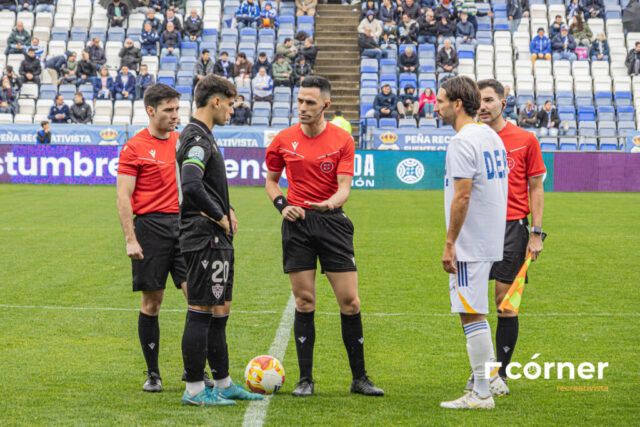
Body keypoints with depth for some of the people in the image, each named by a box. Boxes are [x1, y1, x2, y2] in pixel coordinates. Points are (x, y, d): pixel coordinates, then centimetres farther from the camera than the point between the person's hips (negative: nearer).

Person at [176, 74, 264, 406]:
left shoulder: (201, 135, 18)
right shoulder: (197, 137, -15)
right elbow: (191, 185, -30)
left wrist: (226, 210, 12)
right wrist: (219, 217, -17)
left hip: (216, 239, 11)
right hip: (205, 239, -11)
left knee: (220, 310, 14)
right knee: (202, 312, -6)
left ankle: (223, 384, 22)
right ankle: (194, 390, -1)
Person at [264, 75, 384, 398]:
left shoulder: (342, 140, -1)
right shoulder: (283, 140, 4)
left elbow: (344, 186, -8)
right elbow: (271, 180, 16)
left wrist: (331, 202, -29)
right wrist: (282, 204, -2)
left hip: (332, 222, -1)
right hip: (297, 223, 1)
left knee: (349, 301, -3)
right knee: (304, 302, 1)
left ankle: (359, 377, 9)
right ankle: (305, 379, 8)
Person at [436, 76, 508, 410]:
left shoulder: (462, 142, -16)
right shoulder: (491, 136, 14)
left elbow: (462, 196, -21)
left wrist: (449, 243, -17)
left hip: (470, 242, -10)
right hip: (491, 240, 10)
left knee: (471, 313, -6)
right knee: (474, 312, 18)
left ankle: (481, 394, -4)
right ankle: (491, 378, 22)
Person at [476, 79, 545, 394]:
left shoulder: (525, 139, 3)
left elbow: (536, 188, 4)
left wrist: (536, 233, -3)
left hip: (513, 226, -2)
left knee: (506, 301, -1)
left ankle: (501, 374, 7)